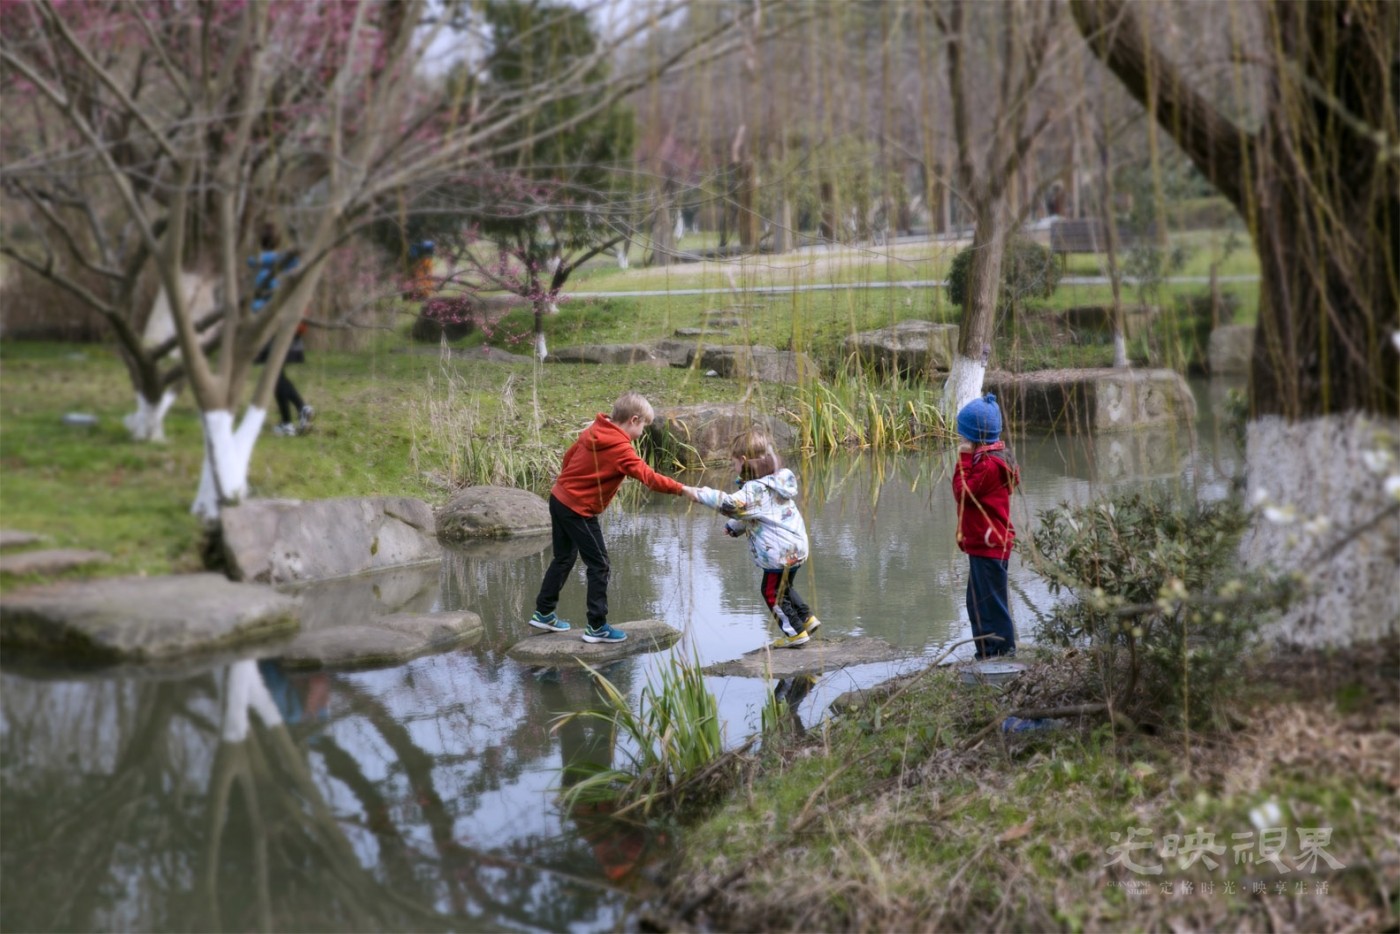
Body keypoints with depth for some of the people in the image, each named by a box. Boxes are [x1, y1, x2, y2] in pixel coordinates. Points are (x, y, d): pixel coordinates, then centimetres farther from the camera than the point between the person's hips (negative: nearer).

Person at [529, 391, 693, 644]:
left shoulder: (593, 432, 4)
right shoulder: (621, 450, -19)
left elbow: (569, 456, 14)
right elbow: (649, 477, -27)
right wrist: (681, 489, -27)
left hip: (559, 498, 9)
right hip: (579, 510, -9)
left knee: (563, 559, 22)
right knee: (598, 565, 1)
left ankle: (543, 613, 32)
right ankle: (597, 627, 5)